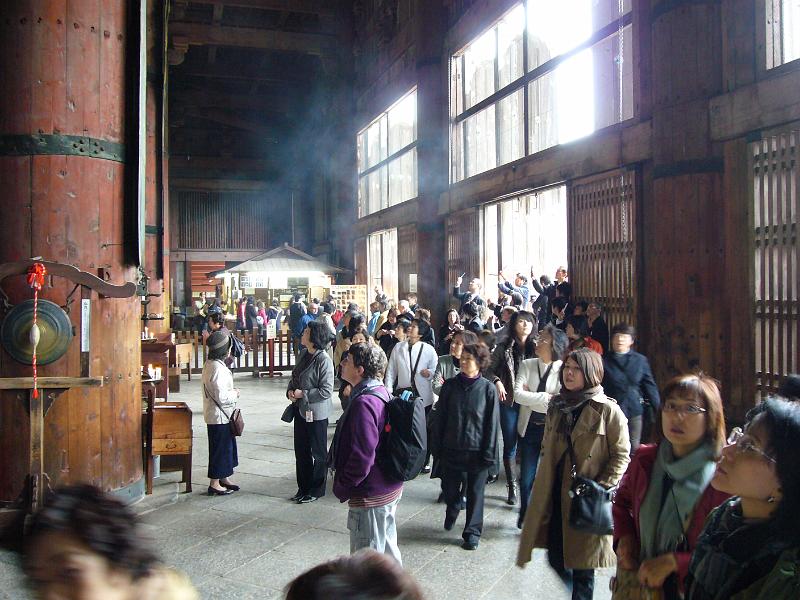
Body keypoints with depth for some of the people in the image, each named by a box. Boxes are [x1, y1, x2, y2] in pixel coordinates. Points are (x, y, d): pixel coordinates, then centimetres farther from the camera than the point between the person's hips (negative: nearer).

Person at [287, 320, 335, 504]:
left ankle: (316, 490, 23)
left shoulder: (323, 360, -20)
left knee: (317, 453, 8)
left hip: (316, 413, -8)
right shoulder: (303, 354, 4)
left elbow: (326, 391, -20)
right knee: (301, 451, 16)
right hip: (301, 410, 8)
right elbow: (295, 376, 17)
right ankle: (303, 488, 30)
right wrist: (290, 390, -1)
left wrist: (303, 394, -19)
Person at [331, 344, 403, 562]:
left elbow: (362, 456, -28)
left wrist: (342, 487, -14)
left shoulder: (364, 403, -25)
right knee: (387, 548, 23)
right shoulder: (382, 393, 6)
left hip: (370, 495, -9)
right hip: (390, 489, 9)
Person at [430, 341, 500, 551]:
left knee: (475, 493, 7)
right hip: (451, 449, 2)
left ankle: (472, 532, 23)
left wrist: (489, 453, -8)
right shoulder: (450, 385, -1)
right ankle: (452, 511, 46)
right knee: (450, 488, 15)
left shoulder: (488, 389, -8)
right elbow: (440, 418, 3)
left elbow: (492, 423, -6)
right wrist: (436, 446, 2)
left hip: (476, 451, -2)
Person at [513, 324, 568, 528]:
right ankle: (524, 515, 30)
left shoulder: (563, 369, -10)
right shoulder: (527, 365, 0)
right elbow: (517, 394, -11)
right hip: (529, 428, 2)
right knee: (526, 477, 8)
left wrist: (530, 396, -14)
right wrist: (545, 398, -17)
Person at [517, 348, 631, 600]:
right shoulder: (556, 405, 8)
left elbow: (621, 454, -9)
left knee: (582, 565, 6)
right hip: (555, 495, 5)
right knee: (556, 558, 12)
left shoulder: (608, 411, -11)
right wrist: (543, 482, 13)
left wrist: (601, 488, -14)